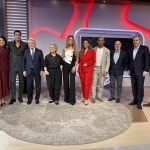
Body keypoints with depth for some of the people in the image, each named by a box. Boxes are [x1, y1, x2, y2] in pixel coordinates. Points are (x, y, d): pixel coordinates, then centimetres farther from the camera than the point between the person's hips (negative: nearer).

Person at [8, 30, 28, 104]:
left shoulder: (25, 45, -2)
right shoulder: (9, 44, 2)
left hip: (21, 66, -1)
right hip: (13, 66, 1)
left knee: (21, 82, 8)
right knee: (12, 82, 1)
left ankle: (20, 97, 22)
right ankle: (13, 98, 12)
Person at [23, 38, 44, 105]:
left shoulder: (39, 51, 4)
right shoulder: (26, 52, 7)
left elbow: (42, 61, 2)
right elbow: (24, 61, 6)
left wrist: (42, 70, -5)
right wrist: (24, 70, 1)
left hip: (37, 71, 0)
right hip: (29, 71, 1)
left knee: (38, 86, 6)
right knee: (29, 86, 3)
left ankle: (37, 98, 20)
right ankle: (29, 99, 17)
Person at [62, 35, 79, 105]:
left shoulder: (75, 49, 3)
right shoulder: (64, 49, 7)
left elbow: (77, 59, 2)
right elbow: (62, 58, 10)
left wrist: (74, 67, -9)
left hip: (72, 66, -2)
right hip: (65, 66, 2)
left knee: (72, 82, -7)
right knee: (65, 82, 5)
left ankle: (72, 99, -4)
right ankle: (67, 98, 16)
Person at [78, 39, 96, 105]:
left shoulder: (92, 51, 3)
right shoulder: (81, 52, 16)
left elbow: (93, 60, -2)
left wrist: (87, 64, -14)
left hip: (88, 69, -4)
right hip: (81, 69, 4)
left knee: (87, 84, -9)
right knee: (83, 84, 7)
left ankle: (86, 99, -7)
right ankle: (84, 97, 19)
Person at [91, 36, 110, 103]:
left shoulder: (107, 50, 0)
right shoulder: (94, 49, 4)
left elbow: (108, 61, -1)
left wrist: (106, 70, -8)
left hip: (102, 69, 0)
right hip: (95, 68, 0)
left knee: (101, 84, 6)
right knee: (94, 83, 0)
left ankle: (99, 96, 20)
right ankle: (93, 97, 9)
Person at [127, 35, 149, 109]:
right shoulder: (130, 50, 12)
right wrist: (129, 69, 12)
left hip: (140, 72, -5)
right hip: (132, 72, 5)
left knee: (140, 87, -2)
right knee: (134, 87, 9)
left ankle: (139, 102, 5)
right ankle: (135, 100, 20)